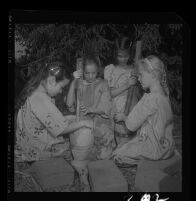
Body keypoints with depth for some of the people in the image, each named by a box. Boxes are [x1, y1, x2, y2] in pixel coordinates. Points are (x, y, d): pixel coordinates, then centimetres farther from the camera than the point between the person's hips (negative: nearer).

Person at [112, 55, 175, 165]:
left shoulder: (150, 98, -25)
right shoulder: (164, 94, 2)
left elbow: (131, 125, -16)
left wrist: (123, 117, 5)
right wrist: (127, 117, 7)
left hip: (156, 149, -8)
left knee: (117, 154, 6)